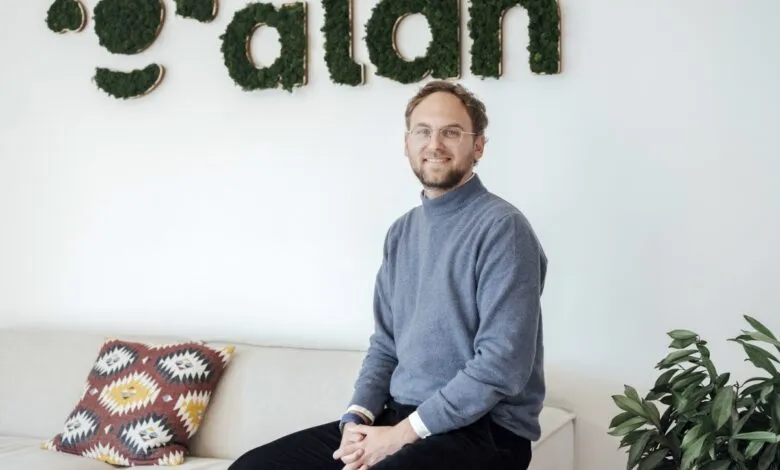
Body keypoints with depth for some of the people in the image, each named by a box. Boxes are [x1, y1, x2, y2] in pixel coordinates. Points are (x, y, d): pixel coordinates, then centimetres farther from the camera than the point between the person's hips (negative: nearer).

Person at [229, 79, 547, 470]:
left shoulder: (501, 228, -11)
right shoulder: (401, 233, 14)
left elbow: (502, 365, -18)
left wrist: (403, 434, -16)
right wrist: (357, 418, -3)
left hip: (480, 430, -7)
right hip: (398, 418, 7)